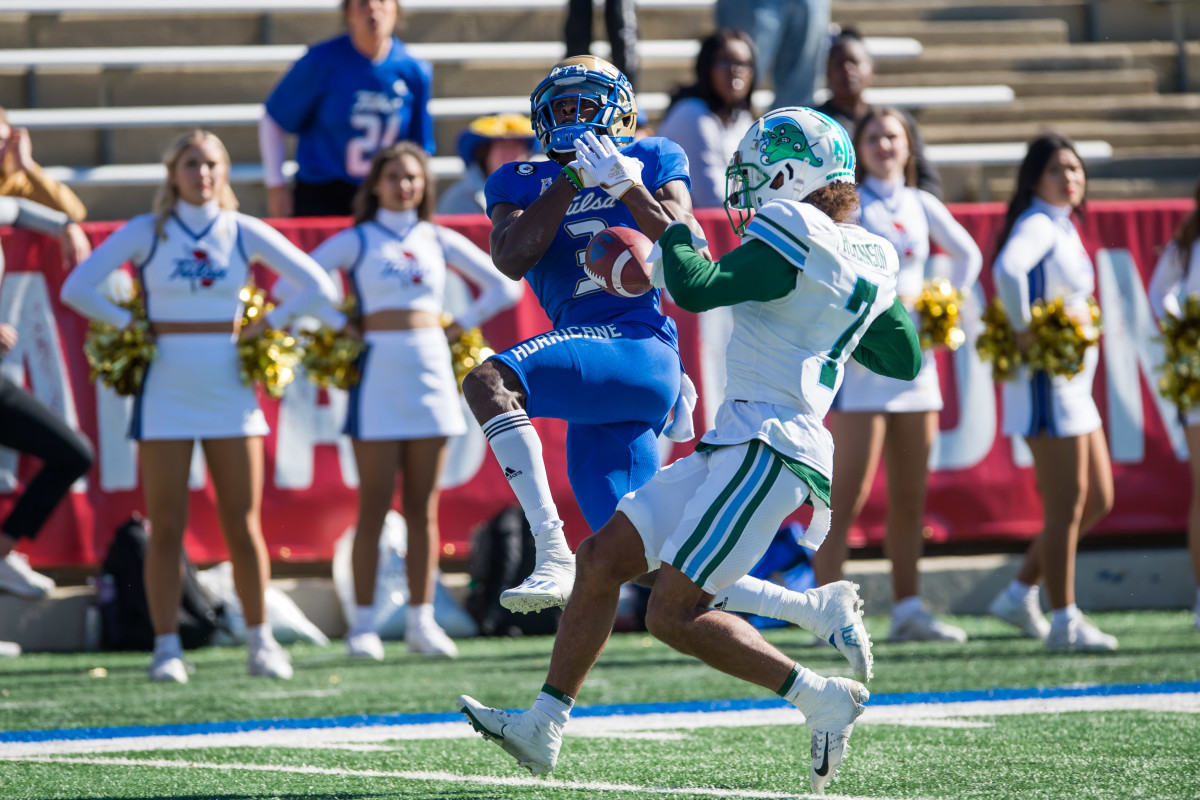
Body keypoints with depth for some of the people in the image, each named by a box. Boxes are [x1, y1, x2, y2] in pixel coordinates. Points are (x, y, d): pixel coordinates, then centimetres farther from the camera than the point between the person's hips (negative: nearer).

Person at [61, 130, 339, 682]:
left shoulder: (244, 233, 5)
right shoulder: (146, 232, 2)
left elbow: (317, 286, 6)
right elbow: (77, 288, -3)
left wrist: (268, 325, 0)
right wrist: (132, 326, -6)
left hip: (229, 388, 1)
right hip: (166, 389, -1)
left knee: (243, 525, 1)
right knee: (166, 528, -2)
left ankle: (260, 641, 8)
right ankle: (167, 647, 2)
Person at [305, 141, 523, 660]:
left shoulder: (439, 241, 12)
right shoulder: (357, 241, 4)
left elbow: (504, 288, 17)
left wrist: (459, 326, 9)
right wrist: (340, 325, -5)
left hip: (431, 370, 3)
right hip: (378, 370, -3)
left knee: (423, 508, 3)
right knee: (374, 506, -5)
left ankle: (421, 621, 6)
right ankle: (364, 622, -2)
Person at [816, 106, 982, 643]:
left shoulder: (921, 206, 12)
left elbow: (968, 254, 25)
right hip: (861, 356, -6)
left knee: (910, 496, 8)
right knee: (848, 496, -9)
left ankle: (907, 611, 14)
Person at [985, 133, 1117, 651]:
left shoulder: (1062, 227, 16)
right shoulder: (1037, 225, -13)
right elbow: (1007, 269, -34)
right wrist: (1022, 332, -26)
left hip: (1073, 383, 10)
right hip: (1046, 380, -10)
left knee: (1098, 499, 13)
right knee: (1066, 505, -6)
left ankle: (1020, 594, 18)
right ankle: (1064, 622, 0)